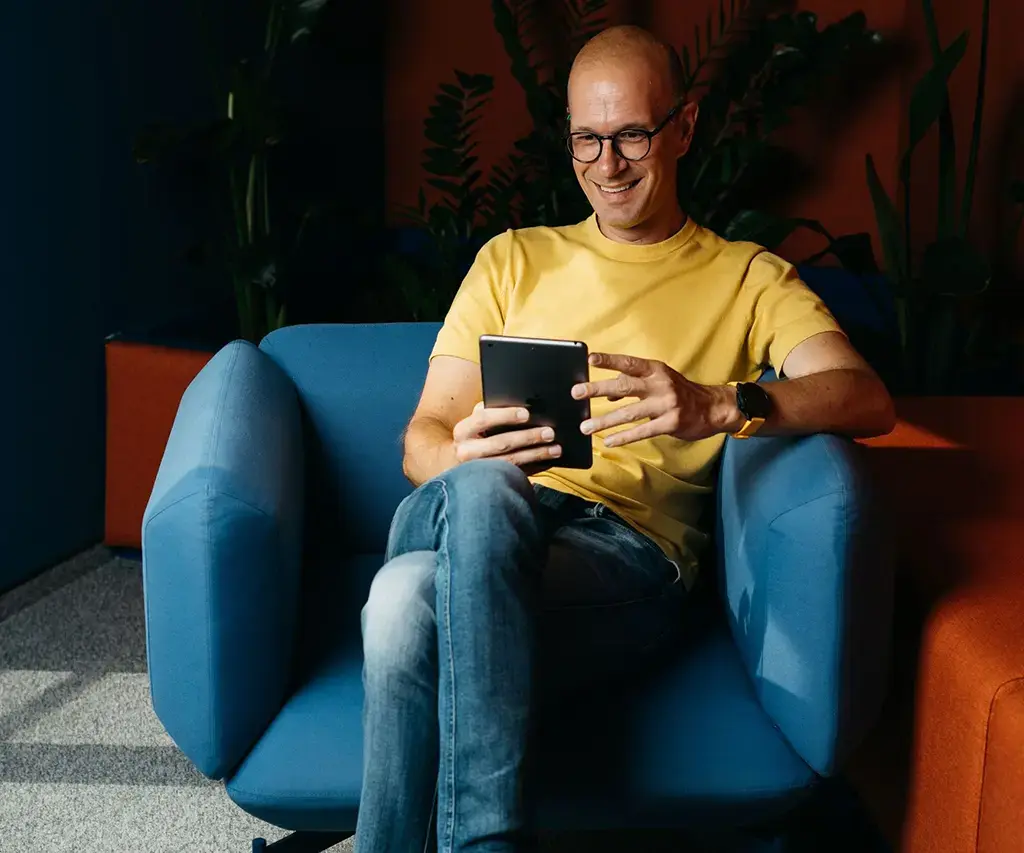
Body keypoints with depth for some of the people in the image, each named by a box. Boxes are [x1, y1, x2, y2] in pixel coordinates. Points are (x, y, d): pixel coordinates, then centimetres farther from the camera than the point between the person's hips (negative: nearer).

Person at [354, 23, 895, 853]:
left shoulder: (747, 278, 18)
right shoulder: (514, 260, 25)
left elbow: (868, 398, -2)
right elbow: (423, 437, 16)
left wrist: (720, 405, -23)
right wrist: (461, 459, -11)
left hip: (629, 548, -2)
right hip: (485, 518, 3)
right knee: (480, 488, -36)